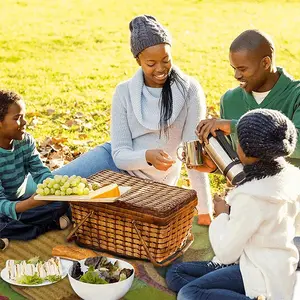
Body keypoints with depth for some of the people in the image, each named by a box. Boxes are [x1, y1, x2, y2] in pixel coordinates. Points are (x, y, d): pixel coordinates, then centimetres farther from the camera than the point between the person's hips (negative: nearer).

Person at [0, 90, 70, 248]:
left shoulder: (26, 141, -5)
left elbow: (40, 172, -8)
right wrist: (30, 204, -48)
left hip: (21, 202, 5)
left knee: (61, 202, -15)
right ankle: (49, 224, -18)